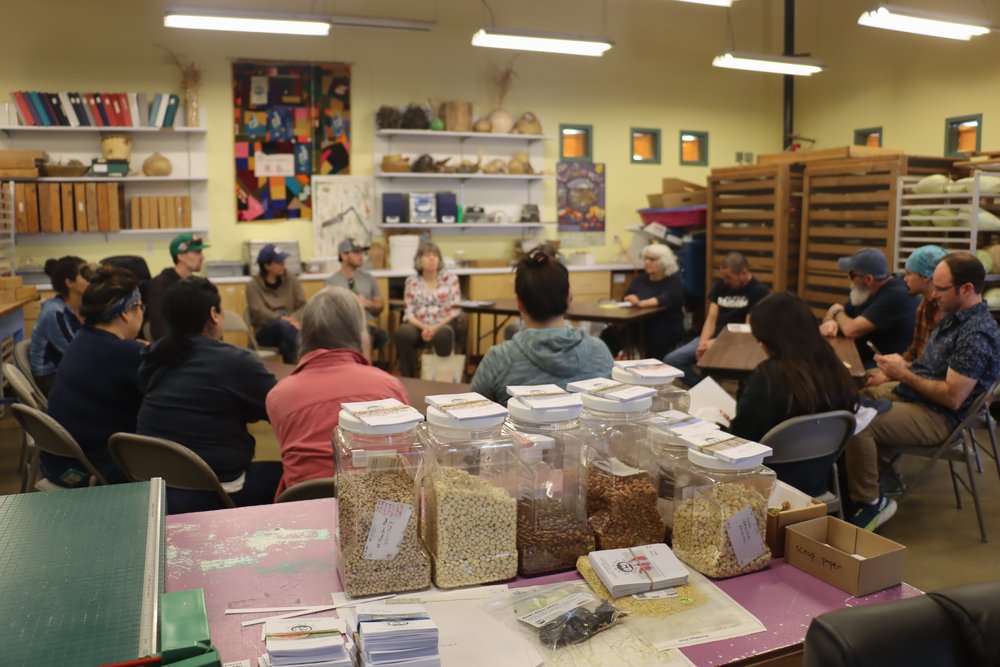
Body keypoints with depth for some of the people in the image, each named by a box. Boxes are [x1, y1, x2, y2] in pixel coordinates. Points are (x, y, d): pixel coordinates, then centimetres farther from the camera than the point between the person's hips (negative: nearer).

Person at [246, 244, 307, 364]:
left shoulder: (291, 280, 7)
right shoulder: (253, 285, -1)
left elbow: (303, 305, 2)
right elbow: (259, 312, -12)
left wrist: (294, 319, -19)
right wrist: (283, 319, -26)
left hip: (290, 326, 2)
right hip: (265, 331, -2)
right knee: (283, 325, -35)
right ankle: (293, 366, -28)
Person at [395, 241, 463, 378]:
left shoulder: (450, 278, 3)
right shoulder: (412, 281, 7)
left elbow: (454, 310, -4)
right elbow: (409, 312, 1)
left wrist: (436, 328, -17)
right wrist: (425, 327, -18)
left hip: (445, 325, -2)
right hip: (420, 326, 2)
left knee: (442, 335, -38)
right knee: (403, 333, -32)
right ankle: (408, 380, -20)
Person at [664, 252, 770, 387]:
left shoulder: (760, 291, -6)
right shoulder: (721, 285, 11)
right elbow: (711, 319, 6)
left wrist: (716, 343, -19)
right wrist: (703, 342, -13)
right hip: (712, 339, 6)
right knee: (671, 360, -12)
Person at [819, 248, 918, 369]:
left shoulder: (894, 296, -21)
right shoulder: (865, 292, 7)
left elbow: (851, 330, -24)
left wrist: (837, 312, -2)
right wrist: (829, 321, -12)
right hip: (864, 360, 8)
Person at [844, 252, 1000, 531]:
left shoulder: (977, 334, -20)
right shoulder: (953, 317, 11)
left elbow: (953, 398, -23)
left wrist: (904, 374, -15)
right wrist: (895, 370, 2)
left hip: (939, 418, -10)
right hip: (914, 400, 10)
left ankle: (871, 503, -11)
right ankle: (881, 470, 13)